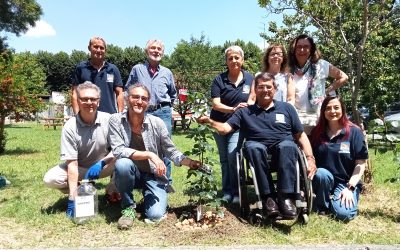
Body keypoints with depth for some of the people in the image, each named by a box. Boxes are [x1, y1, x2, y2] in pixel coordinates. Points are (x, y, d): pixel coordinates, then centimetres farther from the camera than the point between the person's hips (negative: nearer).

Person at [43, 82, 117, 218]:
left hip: (103, 165, 0)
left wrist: (101, 163, -31)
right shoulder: (70, 127, -19)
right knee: (50, 179, -24)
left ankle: (113, 189, -4)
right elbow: (72, 163, -22)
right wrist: (72, 198, -28)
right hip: (79, 168, 0)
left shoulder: (108, 120, -17)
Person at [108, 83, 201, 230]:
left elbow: (171, 151, -3)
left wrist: (191, 163, -18)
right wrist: (149, 154, -30)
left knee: (155, 215, -19)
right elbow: (118, 151, -22)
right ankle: (128, 207, -8)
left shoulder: (157, 123, -11)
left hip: (154, 176, 0)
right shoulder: (116, 120, -12)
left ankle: (148, 196, 19)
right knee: (123, 164, -34)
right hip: (130, 174, 0)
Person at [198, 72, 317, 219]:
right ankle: (268, 196, -30)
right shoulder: (245, 112, 17)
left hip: (283, 148, 0)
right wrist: (209, 121, -13)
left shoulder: (286, 108, 18)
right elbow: (225, 129, 7)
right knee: (252, 146, -35)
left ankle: (285, 197, -34)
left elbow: (301, 135, 16)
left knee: (287, 145, -34)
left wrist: (310, 158, 2)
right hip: (258, 148, 0)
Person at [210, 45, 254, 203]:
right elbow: (215, 104, -15)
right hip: (219, 123, 1)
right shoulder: (219, 80, -6)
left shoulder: (249, 79, -1)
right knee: (224, 159, 9)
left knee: (233, 154, -18)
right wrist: (233, 109, -30)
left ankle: (235, 192, -4)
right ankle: (227, 191, 22)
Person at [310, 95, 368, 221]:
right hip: (323, 180, 2)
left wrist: (350, 188, -14)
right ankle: (322, 207, -6)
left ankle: (334, 199, 9)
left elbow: (361, 163, -6)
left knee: (343, 214, -27)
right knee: (321, 174, -34)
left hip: (346, 182, -2)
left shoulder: (354, 132, -4)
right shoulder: (316, 132, 4)